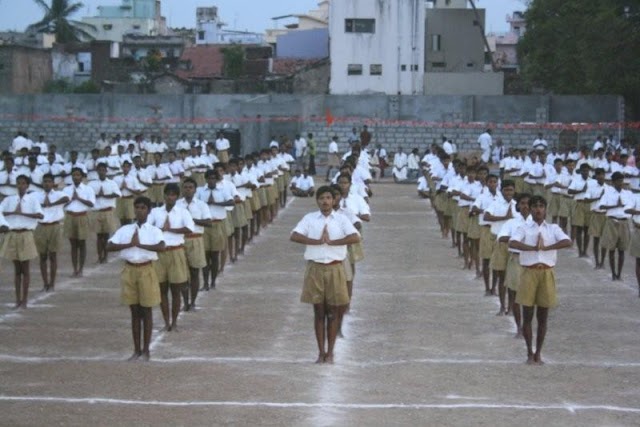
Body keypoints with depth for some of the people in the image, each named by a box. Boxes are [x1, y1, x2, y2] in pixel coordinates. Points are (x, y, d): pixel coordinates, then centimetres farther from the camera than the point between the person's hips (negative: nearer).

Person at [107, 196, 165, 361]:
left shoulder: (154, 230, -4)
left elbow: (161, 247, -23)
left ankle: (146, 350, 12)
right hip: (129, 270, 2)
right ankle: (137, 350, 16)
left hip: (146, 271, -2)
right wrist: (129, 244, -17)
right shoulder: (125, 229, 4)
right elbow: (109, 246, -6)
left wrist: (140, 244, -22)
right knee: (135, 312, 9)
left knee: (146, 312, 4)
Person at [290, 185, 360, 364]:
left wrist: (331, 242, -17)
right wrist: (317, 241, -19)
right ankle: (321, 352, 13)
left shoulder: (341, 219, 1)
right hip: (315, 268, 0)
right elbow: (294, 236, -12)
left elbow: (355, 237, -15)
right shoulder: (309, 218, 3)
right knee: (319, 312, 5)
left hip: (334, 269, 0)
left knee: (332, 313, 5)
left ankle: (330, 352, 14)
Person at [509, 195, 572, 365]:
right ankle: (530, 353, 12)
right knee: (527, 315, 2)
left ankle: (538, 353, 17)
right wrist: (534, 247, -21)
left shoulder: (553, 228, 6)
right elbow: (512, 243, -16)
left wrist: (545, 247, -19)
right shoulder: (524, 228, 3)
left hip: (547, 273, 1)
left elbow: (568, 242, -12)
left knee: (543, 317, 7)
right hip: (529, 272, -1)